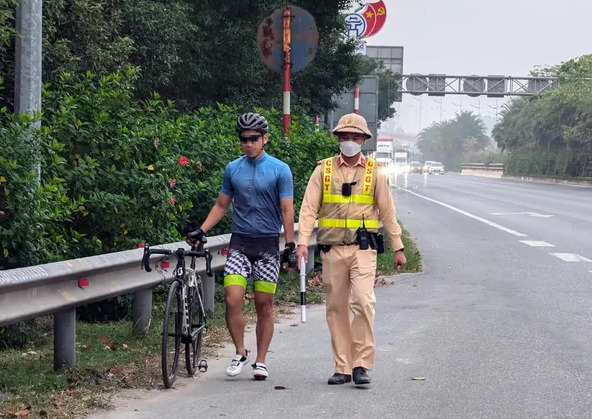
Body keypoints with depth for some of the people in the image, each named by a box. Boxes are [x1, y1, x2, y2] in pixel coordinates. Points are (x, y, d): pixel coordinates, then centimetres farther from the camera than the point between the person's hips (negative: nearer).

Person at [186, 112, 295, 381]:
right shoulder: (232, 169, 7)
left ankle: (260, 361, 12)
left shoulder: (280, 170, -1)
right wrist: (201, 231, 6)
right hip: (239, 243, 2)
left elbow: (286, 210, -2)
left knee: (264, 305, 2)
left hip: (268, 243, -2)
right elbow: (221, 205, 15)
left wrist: (290, 243, -11)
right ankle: (240, 353, 7)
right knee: (232, 300, -11)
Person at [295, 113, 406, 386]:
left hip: (363, 249, -1)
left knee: (363, 302, -16)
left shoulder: (374, 173, 7)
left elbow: (387, 212, 11)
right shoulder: (323, 170, 8)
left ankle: (362, 364, -10)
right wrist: (302, 242, -9)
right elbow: (308, 208, 3)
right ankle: (343, 368, 11)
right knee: (336, 308, 4)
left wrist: (398, 248, 10)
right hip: (332, 249, 2)